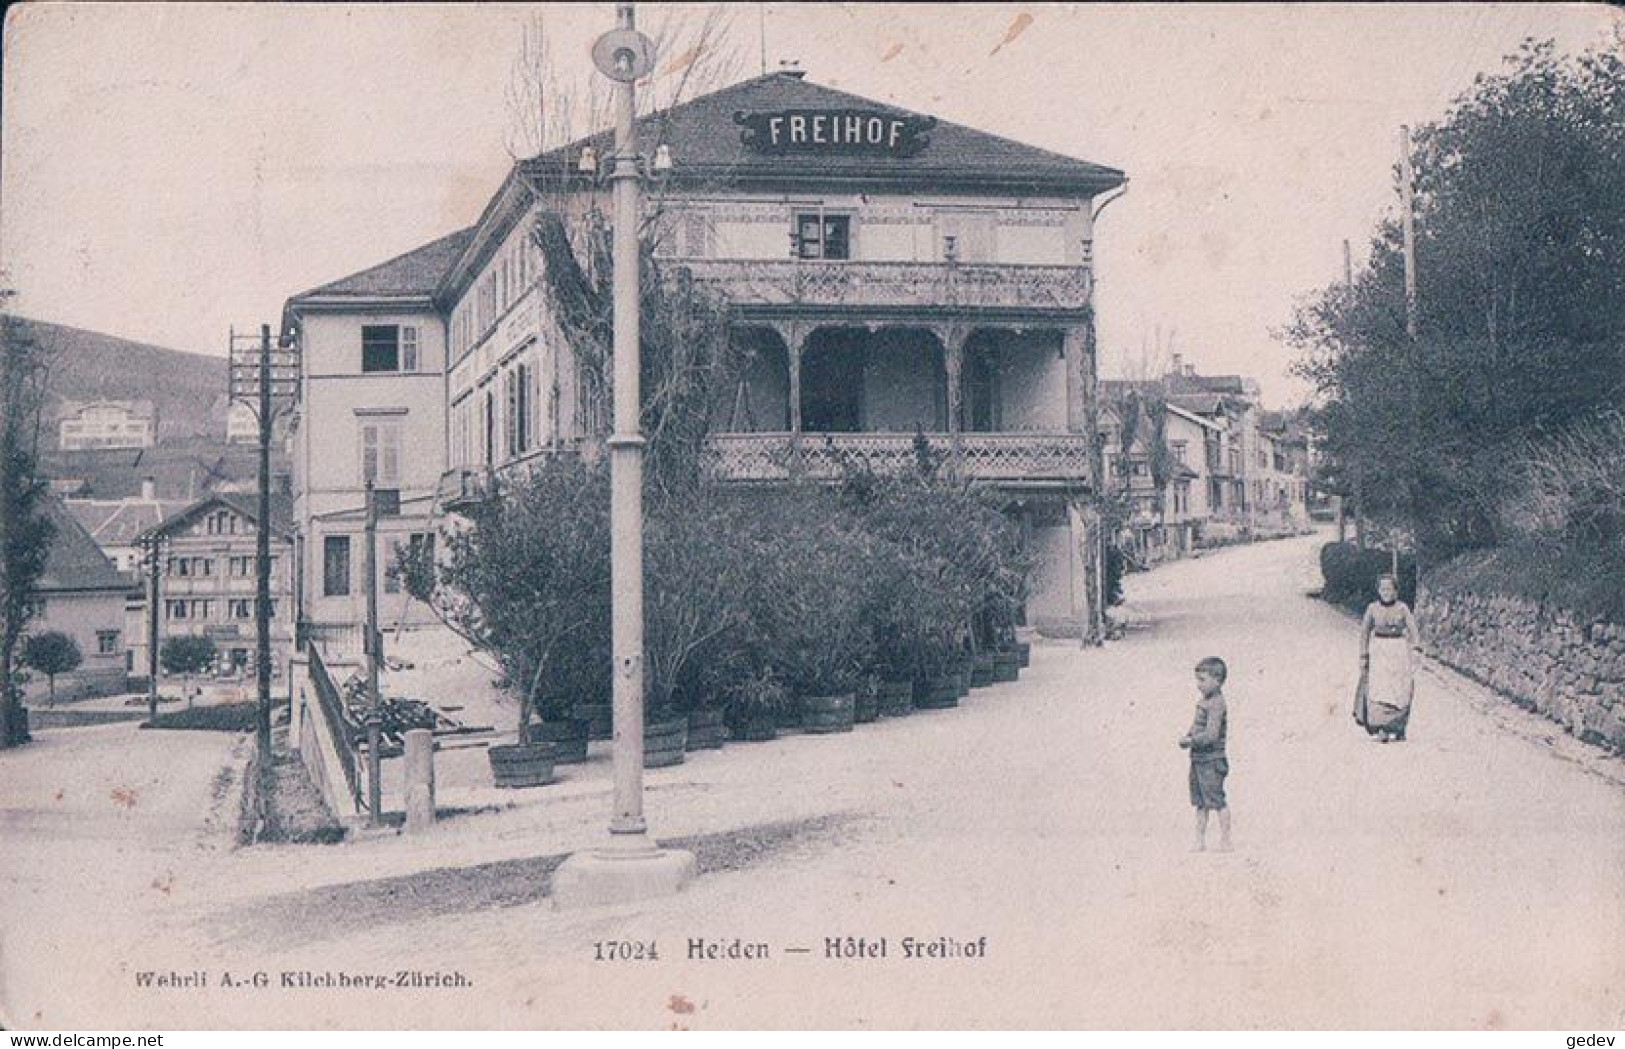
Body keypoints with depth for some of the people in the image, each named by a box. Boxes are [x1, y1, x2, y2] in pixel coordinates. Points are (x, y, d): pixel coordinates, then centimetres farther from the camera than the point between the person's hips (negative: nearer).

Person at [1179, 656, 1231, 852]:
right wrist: (1188, 737, 2)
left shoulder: (1216, 703, -18)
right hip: (1198, 760, 10)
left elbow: (1211, 734, -24)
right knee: (1200, 802, 13)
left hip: (1212, 761, -10)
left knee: (1217, 800, -1)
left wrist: (1190, 741, -15)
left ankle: (1225, 841, 8)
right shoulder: (1203, 702, 11)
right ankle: (1200, 841, 20)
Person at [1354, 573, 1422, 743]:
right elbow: (1364, 632, 10)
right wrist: (1363, 656, 7)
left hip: (1399, 651, 0)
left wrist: (1416, 649, -22)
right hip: (1379, 651, 0)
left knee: (1399, 693, 0)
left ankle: (1398, 730, 11)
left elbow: (1412, 629, -6)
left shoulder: (1402, 607, 0)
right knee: (1379, 689, -12)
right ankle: (1381, 731, -13)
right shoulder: (1372, 608, 3)